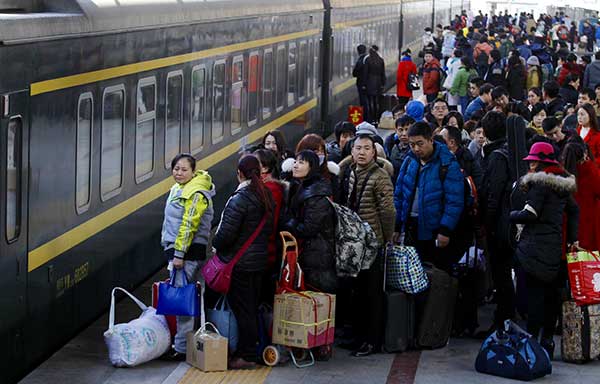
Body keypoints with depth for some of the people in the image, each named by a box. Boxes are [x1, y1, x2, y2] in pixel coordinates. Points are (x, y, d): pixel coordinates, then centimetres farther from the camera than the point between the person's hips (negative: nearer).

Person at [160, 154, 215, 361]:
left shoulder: (196, 194, -15)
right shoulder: (178, 189, 17)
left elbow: (189, 225, -20)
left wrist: (179, 254, -21)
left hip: (188, 251, -10)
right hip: (175, 250, 10)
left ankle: (182, 348, -6)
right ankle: (180, 343, 19)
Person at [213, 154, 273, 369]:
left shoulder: (239, 199, -19)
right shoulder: (266, 196, 7)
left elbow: (226, 233, -20)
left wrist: (216, 244, -1)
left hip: (240, 262, -8)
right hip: (260, 260, 8)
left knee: (242, 309, -2)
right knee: (253, 308, 15)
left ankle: (246, 356, 0)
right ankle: (252, 350, 22)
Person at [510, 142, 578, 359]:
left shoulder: (539, 182, -13)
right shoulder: (562, 183, 13)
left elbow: (529, 214, -18)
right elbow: (573, 210, 22)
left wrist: (510, 215, 0)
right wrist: (573, 239, 24)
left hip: (537, 247, -8)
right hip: (556, 246, 8)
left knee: (534, 293, -6)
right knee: (552, 294, 11)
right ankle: (547, 342, 16)